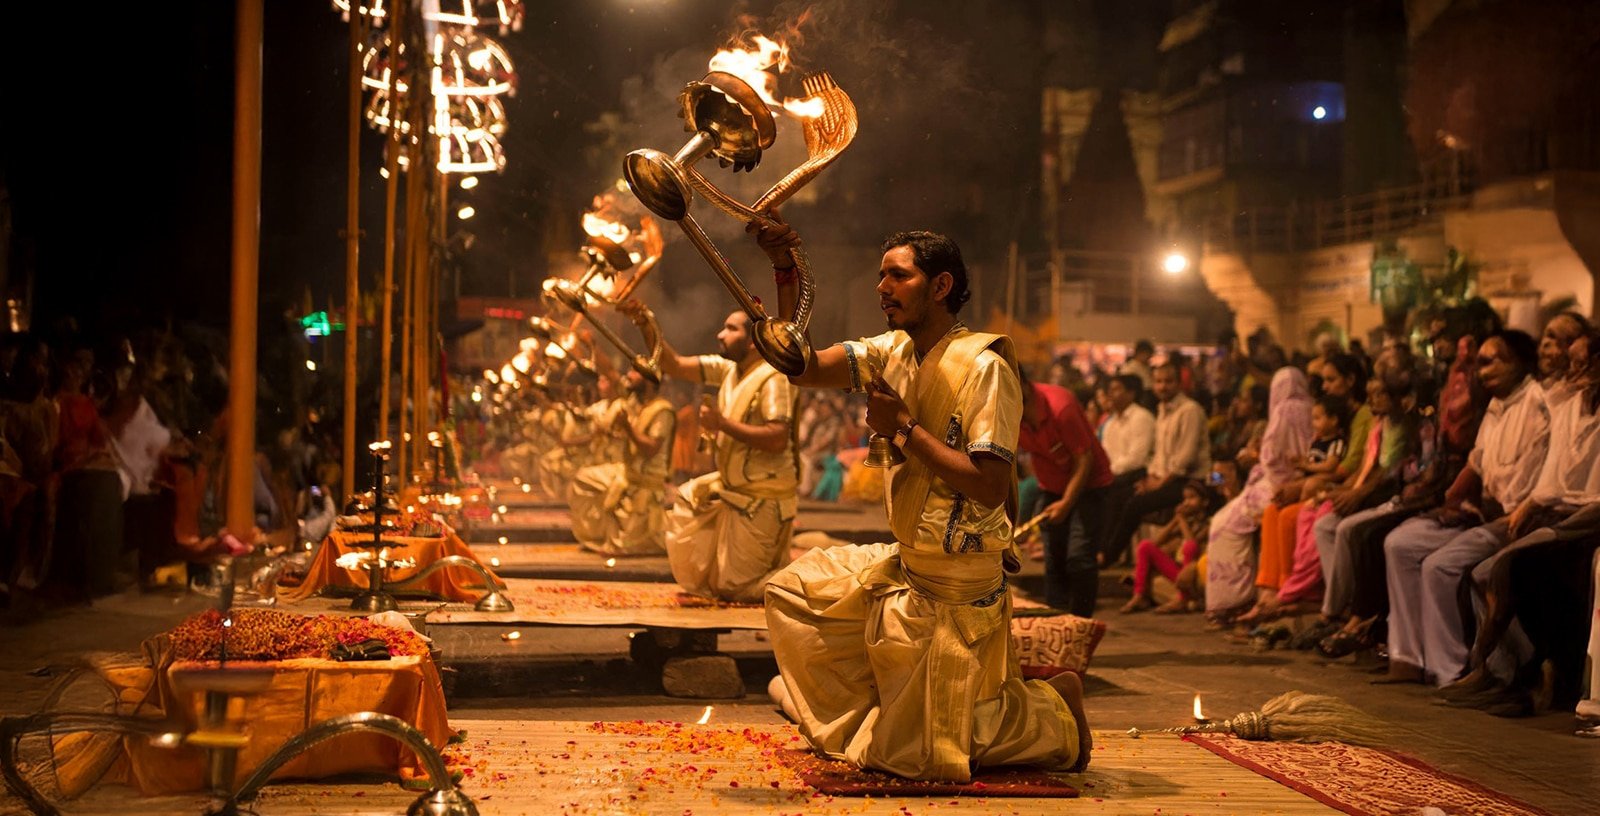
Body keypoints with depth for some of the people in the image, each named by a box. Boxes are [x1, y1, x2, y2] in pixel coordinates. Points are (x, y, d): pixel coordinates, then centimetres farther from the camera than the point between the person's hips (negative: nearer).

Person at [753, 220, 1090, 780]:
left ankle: (1052, 709, 19)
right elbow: (803, 367, -4)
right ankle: (862, 725, 24)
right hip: (905, 566, 8)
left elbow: (991, 488, -26)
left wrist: (905, 429, -22)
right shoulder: (894, 351, 2)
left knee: (919, 752, 0)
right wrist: (786, 272, -14)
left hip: (958, 588, -8)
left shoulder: (983, 366, -21)